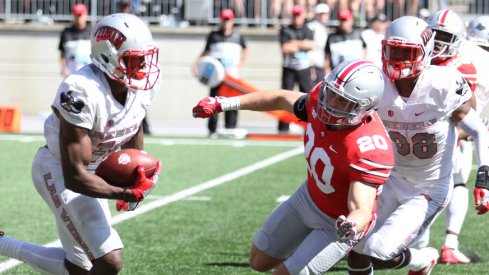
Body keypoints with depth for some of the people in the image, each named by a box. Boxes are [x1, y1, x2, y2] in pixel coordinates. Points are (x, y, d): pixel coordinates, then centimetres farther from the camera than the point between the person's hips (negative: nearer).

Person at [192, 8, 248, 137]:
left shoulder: (238, 37, 9)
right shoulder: (213, 36, 7)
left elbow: (245, 50, 24)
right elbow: (206, 51, 14)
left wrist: (240, 62, 9)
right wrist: (196, 63, 1)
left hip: (232, 74, 1)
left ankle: (230, 130, 2)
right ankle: (212, 130, 1)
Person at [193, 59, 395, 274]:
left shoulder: (368, 150, -41)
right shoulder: (319, 99, -21)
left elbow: (362, 210, -43)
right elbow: (283, 100, 0)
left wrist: (351, 229, -66)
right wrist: (224, 104, 2)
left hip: (340, 221, -7)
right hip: (309, 197, 7)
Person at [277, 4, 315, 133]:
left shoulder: (307, 31, 8)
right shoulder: (285, 31, 1)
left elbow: (311, 45, -9)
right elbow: (285, 48, -12)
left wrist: (295, 43, -13)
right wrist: (302, 45, -13)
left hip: (304, 69, 2)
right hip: (289, 68, -2)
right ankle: (283, 126, 0)